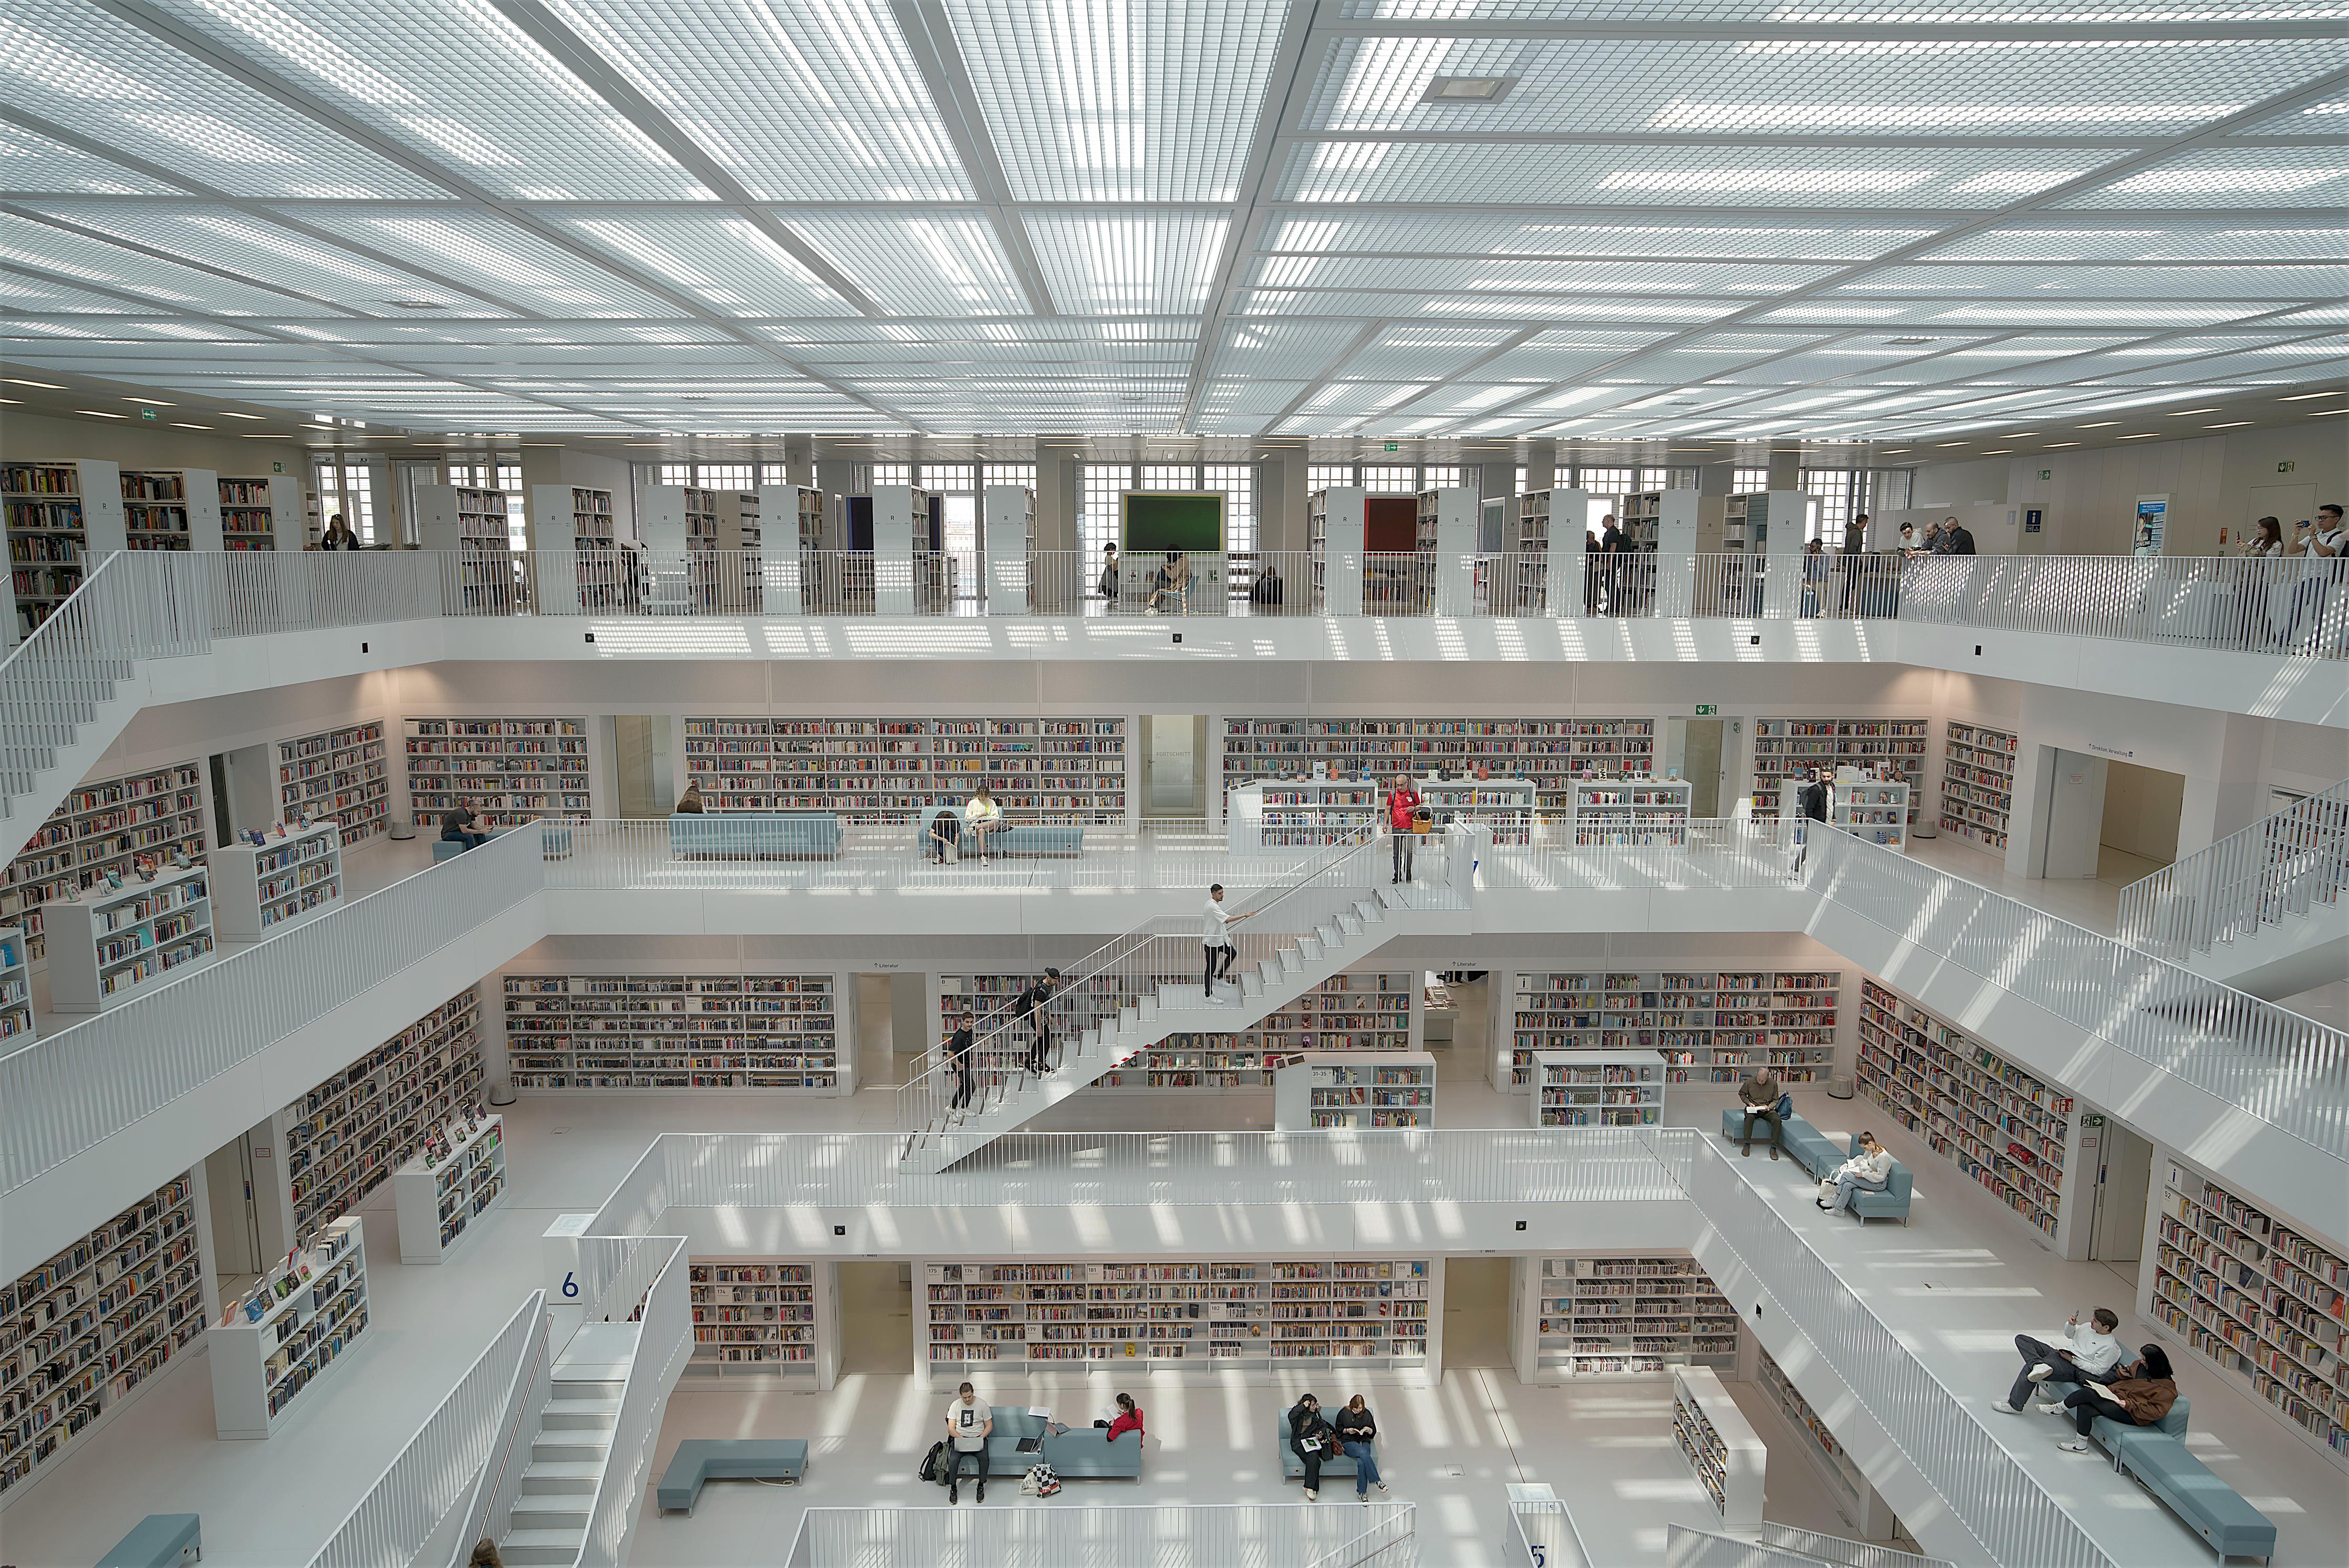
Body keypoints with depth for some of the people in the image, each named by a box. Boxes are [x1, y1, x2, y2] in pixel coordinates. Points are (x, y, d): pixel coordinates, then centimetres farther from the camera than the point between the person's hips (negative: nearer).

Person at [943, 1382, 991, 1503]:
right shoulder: (955, 1405, 1)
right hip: (959, 1438, 1)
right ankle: (953, 1488, -7)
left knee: (984, 1458, -31)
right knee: (953, 1459, -29)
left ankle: (981, 1486, -9)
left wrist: (980, 1438, -13)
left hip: (978, 1438, -1)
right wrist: (962, 1439, -18)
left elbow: (989, 1426, 4)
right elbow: (951, 1428, -2)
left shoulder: (982, 1405, -1)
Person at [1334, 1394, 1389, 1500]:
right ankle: (1377, 1481, -37)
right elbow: (1338, 1429, 10)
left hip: (1364, 1442, 2)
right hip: (1349, 1442, -2)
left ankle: (1362, 1493, -26)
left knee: (1362, 1462, -32)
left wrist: (1368, 1430, -7)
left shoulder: (1367, 1414, 11)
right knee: (1363, 1453, -37)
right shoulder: (1344, 1413, 5)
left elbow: (1374, 1432, 16)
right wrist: (1347, 1430, -10)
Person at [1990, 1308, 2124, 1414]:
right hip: (2059, 1352, 9)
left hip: (2072, 1368, -9)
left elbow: (2099, 1370, -15)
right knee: (2021, 1339, -5)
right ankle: (2039, 1365, -30)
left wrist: (2073, 1360, -14)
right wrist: (2071, 1324, 2)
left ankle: (2014, 1405, -17)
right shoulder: (2089, 1327, 10)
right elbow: (2069, 1334, 25)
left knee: (2028, 1369, -27)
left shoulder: (2110, 1348, -13)